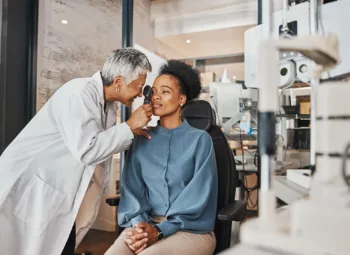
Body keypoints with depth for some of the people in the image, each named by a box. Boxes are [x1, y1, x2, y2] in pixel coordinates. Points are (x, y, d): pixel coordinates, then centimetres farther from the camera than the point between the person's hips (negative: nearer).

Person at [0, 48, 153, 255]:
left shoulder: (109, 104, 3)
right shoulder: (80, 92, -22)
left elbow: (104, 143, 13)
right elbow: (87, 150, -30)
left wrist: (134, 133, -1)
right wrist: (129, 126, -22)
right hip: (28, 188, -8)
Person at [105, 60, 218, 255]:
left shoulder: (200, 139, -1)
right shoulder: (142, 140, 11)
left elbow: (198, 195, -8)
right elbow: (132, 187, 5)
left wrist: (160, 231, -16)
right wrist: (138, 223, -13)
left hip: (191, 229, -3)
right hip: (147, 226, 3)